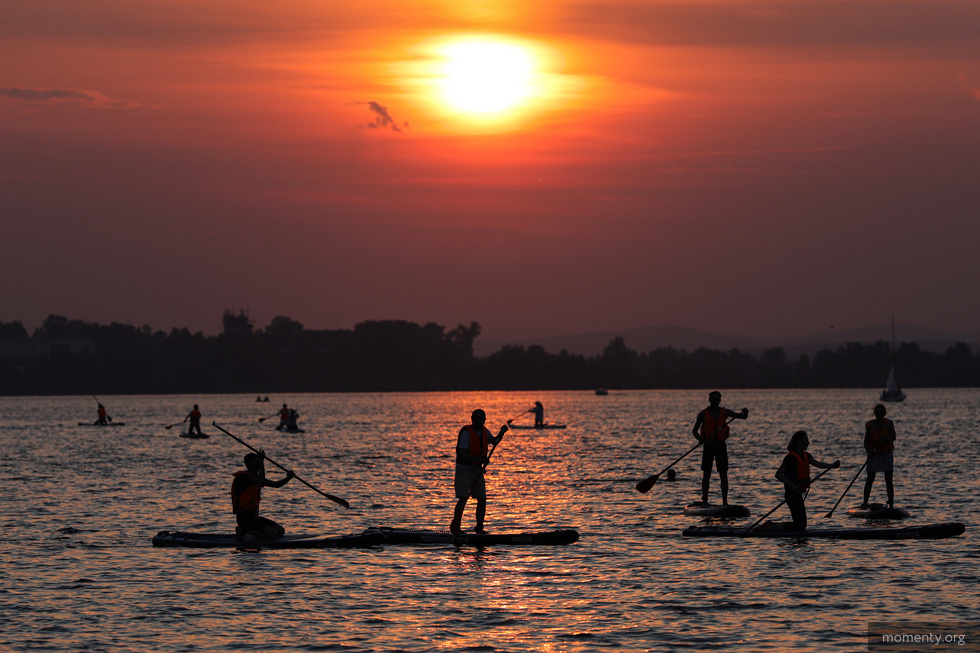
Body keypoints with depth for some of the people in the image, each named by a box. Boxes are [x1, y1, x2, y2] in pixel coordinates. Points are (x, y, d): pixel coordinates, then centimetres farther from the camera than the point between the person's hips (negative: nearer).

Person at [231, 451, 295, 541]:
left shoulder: (256, 477, 15)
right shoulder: (243, 477, -15)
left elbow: (275, 484, 13)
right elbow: (261, 479, -31)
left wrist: (288, 478, -4)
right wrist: (261, 461, -21)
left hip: (253, 516, 10)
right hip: (244, 517, -10)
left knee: (281, 531, 6)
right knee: (273, 535, -20)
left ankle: (244, 530, 8)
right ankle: (244, 530, -6)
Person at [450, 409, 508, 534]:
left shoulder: (483, 431, 8)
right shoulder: (466, 432, -16)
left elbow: (494, 441, 24)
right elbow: (463, 454, -23)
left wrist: (501, 433, 5)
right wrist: (481, 460, -28)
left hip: (477, 469, 7)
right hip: (464, 469, -7)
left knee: (482, 499, 4)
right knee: (463, 498, -14)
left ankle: (479, 527, 14)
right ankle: (455, 526, -7)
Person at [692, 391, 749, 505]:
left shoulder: (725, 412, 7)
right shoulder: (703, 414, 3)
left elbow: (742, 416, 5)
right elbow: (695, 430, 3)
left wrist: (745, 412, -19)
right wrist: (700, 438, -18)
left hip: (721, 445, 1)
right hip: (708, 446, -1)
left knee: (723, 475, 0)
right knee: (706, 474, -1)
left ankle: (725, 501, 2)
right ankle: (704, 501, 2)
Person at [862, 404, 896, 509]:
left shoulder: (888, 423, 0)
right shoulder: (870, 424, 2)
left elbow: (893, 437, -10)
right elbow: (866, 441, 1)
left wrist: (886, 438, -33)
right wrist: (869, 452, -16)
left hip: (887, 453, 0)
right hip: (874, 454, 0)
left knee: (888, 480, -1)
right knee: (870, 479, -4)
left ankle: (891, 504, 0)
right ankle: (865, 503, 0)